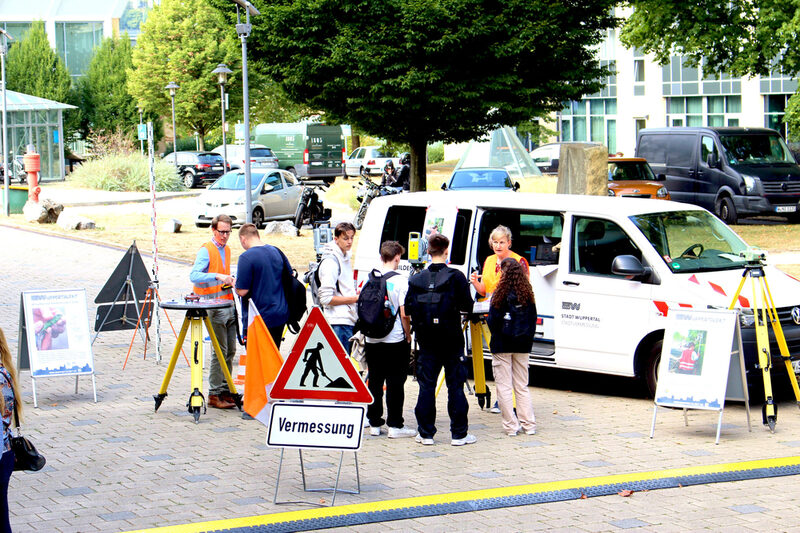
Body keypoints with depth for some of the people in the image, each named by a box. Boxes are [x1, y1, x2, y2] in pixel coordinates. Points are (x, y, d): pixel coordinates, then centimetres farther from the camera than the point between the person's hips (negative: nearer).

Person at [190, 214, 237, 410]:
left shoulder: (226, 250, 16)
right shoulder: (206, 251, -9)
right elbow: (194, 276, -22)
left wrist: (231, 280, 10)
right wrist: (217, 276, -34)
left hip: (229, 304, 8)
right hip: (214, 305, -8)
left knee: (230, 351, 9)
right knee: (220, 351, -10)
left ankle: (225, 391, 16)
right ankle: (214, 395, -5)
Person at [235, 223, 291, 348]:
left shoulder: (246, 258, -17)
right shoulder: (276, 251, 5)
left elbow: (242, 291, -18)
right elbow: (290, 277, 15)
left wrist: (233, 283, 3)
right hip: (281, 314, 7)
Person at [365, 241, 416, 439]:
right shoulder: (400, 281, -11)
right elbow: (404, 314, -13)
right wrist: (408, 337, -1)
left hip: (372, 340, 5)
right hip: (395, 340, -4)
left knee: (375, 382, 12)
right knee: (395, 383, 2)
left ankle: (374, 424, 16)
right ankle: (394, 426, 4)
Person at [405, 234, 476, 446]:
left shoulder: (416, 279, -1)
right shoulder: (456, 277, -9)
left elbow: (408, 310, -1)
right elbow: (467, 306, -9)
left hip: (427, 342, 2)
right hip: (451, 341, -2)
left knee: (426, 386, 8)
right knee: (455, 386, 4)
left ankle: (425, 433, 10)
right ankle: (459, 434, 7)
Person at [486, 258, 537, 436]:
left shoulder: (501, 294, -13)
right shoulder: (527, 293, 1)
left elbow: (493, 320, -10)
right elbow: (533, 319, 8)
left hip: (502, 345, -5)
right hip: (522, 345, 5)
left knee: (504, 386, 1)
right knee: (522, 386, 13)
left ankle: (511, 425, -1)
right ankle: (528, 424, 11)